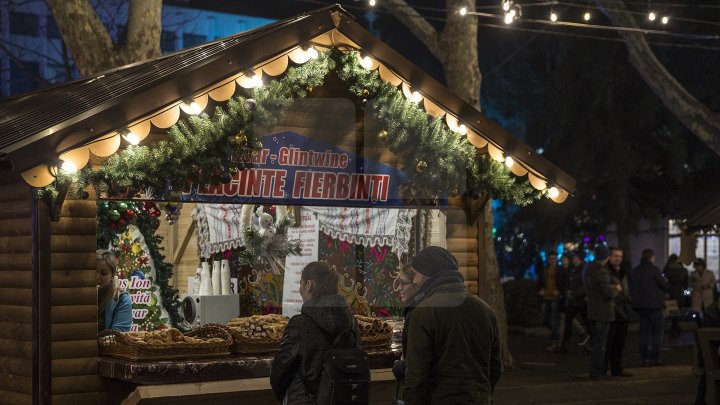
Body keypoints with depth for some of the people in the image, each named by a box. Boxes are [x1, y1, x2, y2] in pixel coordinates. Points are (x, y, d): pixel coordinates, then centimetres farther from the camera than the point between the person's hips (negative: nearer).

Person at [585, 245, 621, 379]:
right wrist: (617, 289, -3)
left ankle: (598, 369, 24)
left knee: (597, 342, 16)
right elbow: (609, 294, -23)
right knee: (600, 344, -3)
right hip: (603, 312, -9)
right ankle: (596, 371, 0)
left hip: (593, 311, 9)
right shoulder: (601, 273, -21)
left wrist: (610, 287, 11)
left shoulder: (587, 269, 8)